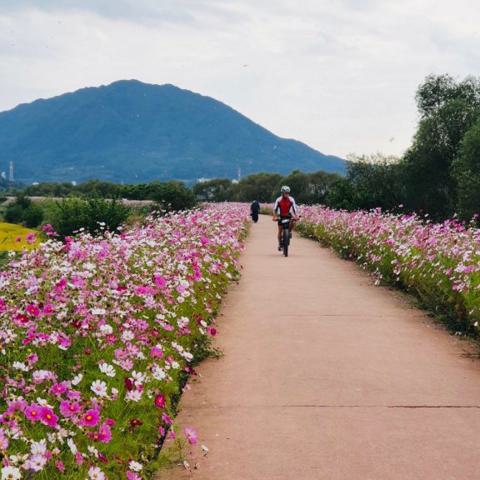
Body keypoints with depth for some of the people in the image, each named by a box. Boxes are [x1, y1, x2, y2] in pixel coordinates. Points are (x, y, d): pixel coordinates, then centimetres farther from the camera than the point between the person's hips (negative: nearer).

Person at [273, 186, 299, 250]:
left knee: (292, 222, -32)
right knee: (280, 230, -4)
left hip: (288, 215, 0)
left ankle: (289, 231, -5)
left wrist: (296, 216, -35)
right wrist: (275, 217, -36)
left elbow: (295, 209, -20)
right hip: (281, 216, 0)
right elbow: (275, 209, -21)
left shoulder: (291, 199, -15)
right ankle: (280, 244, 10)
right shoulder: (278, 200, -18)